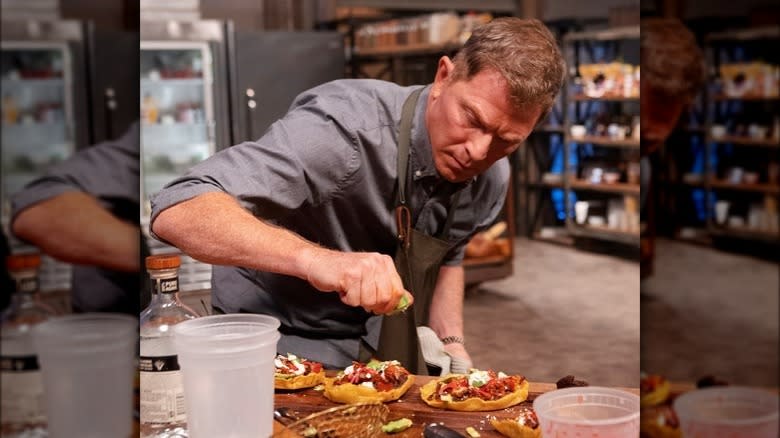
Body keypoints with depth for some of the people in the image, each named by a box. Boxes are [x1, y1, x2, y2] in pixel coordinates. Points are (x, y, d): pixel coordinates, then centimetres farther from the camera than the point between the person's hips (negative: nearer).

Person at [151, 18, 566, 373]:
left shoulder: (490, 178, -7)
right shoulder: (349, 126, -31)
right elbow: (177, 211, -39)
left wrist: (453, 346, -1)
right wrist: (316, 259, -51)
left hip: (383, 351, 6)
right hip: (280, 342, -5)